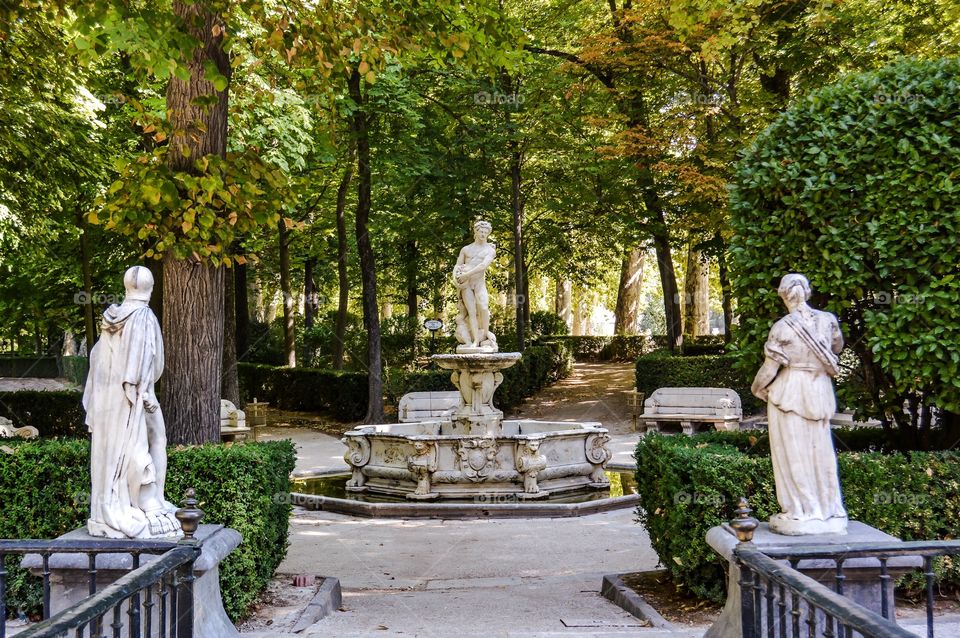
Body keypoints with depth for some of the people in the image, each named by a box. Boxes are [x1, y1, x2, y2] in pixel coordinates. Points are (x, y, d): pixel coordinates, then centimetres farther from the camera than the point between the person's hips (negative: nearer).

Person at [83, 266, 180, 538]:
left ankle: (109, 513, 15)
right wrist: (145, 393, -18)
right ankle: (148, 511, 2)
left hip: (109, 395, 7)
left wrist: (101, 396, 16)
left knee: (111, 449, 11)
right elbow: (144, 358, -19)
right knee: (151, 446, 1)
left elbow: (98, 356, 11)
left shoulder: (112, 317, 9)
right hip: (134, 394, -7)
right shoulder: (143, 316, -12)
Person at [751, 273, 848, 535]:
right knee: (820, 451, 12)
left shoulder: (782, 327, -14)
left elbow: (770, 366, -9)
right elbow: (837, 347, 17)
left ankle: (800, 513, 8)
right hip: (820, 393, 4)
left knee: (792, 452, 4)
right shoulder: (828, 320, -1)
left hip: (788, 393, -4)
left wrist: (758, 389, 9)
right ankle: (829, 511, 20)